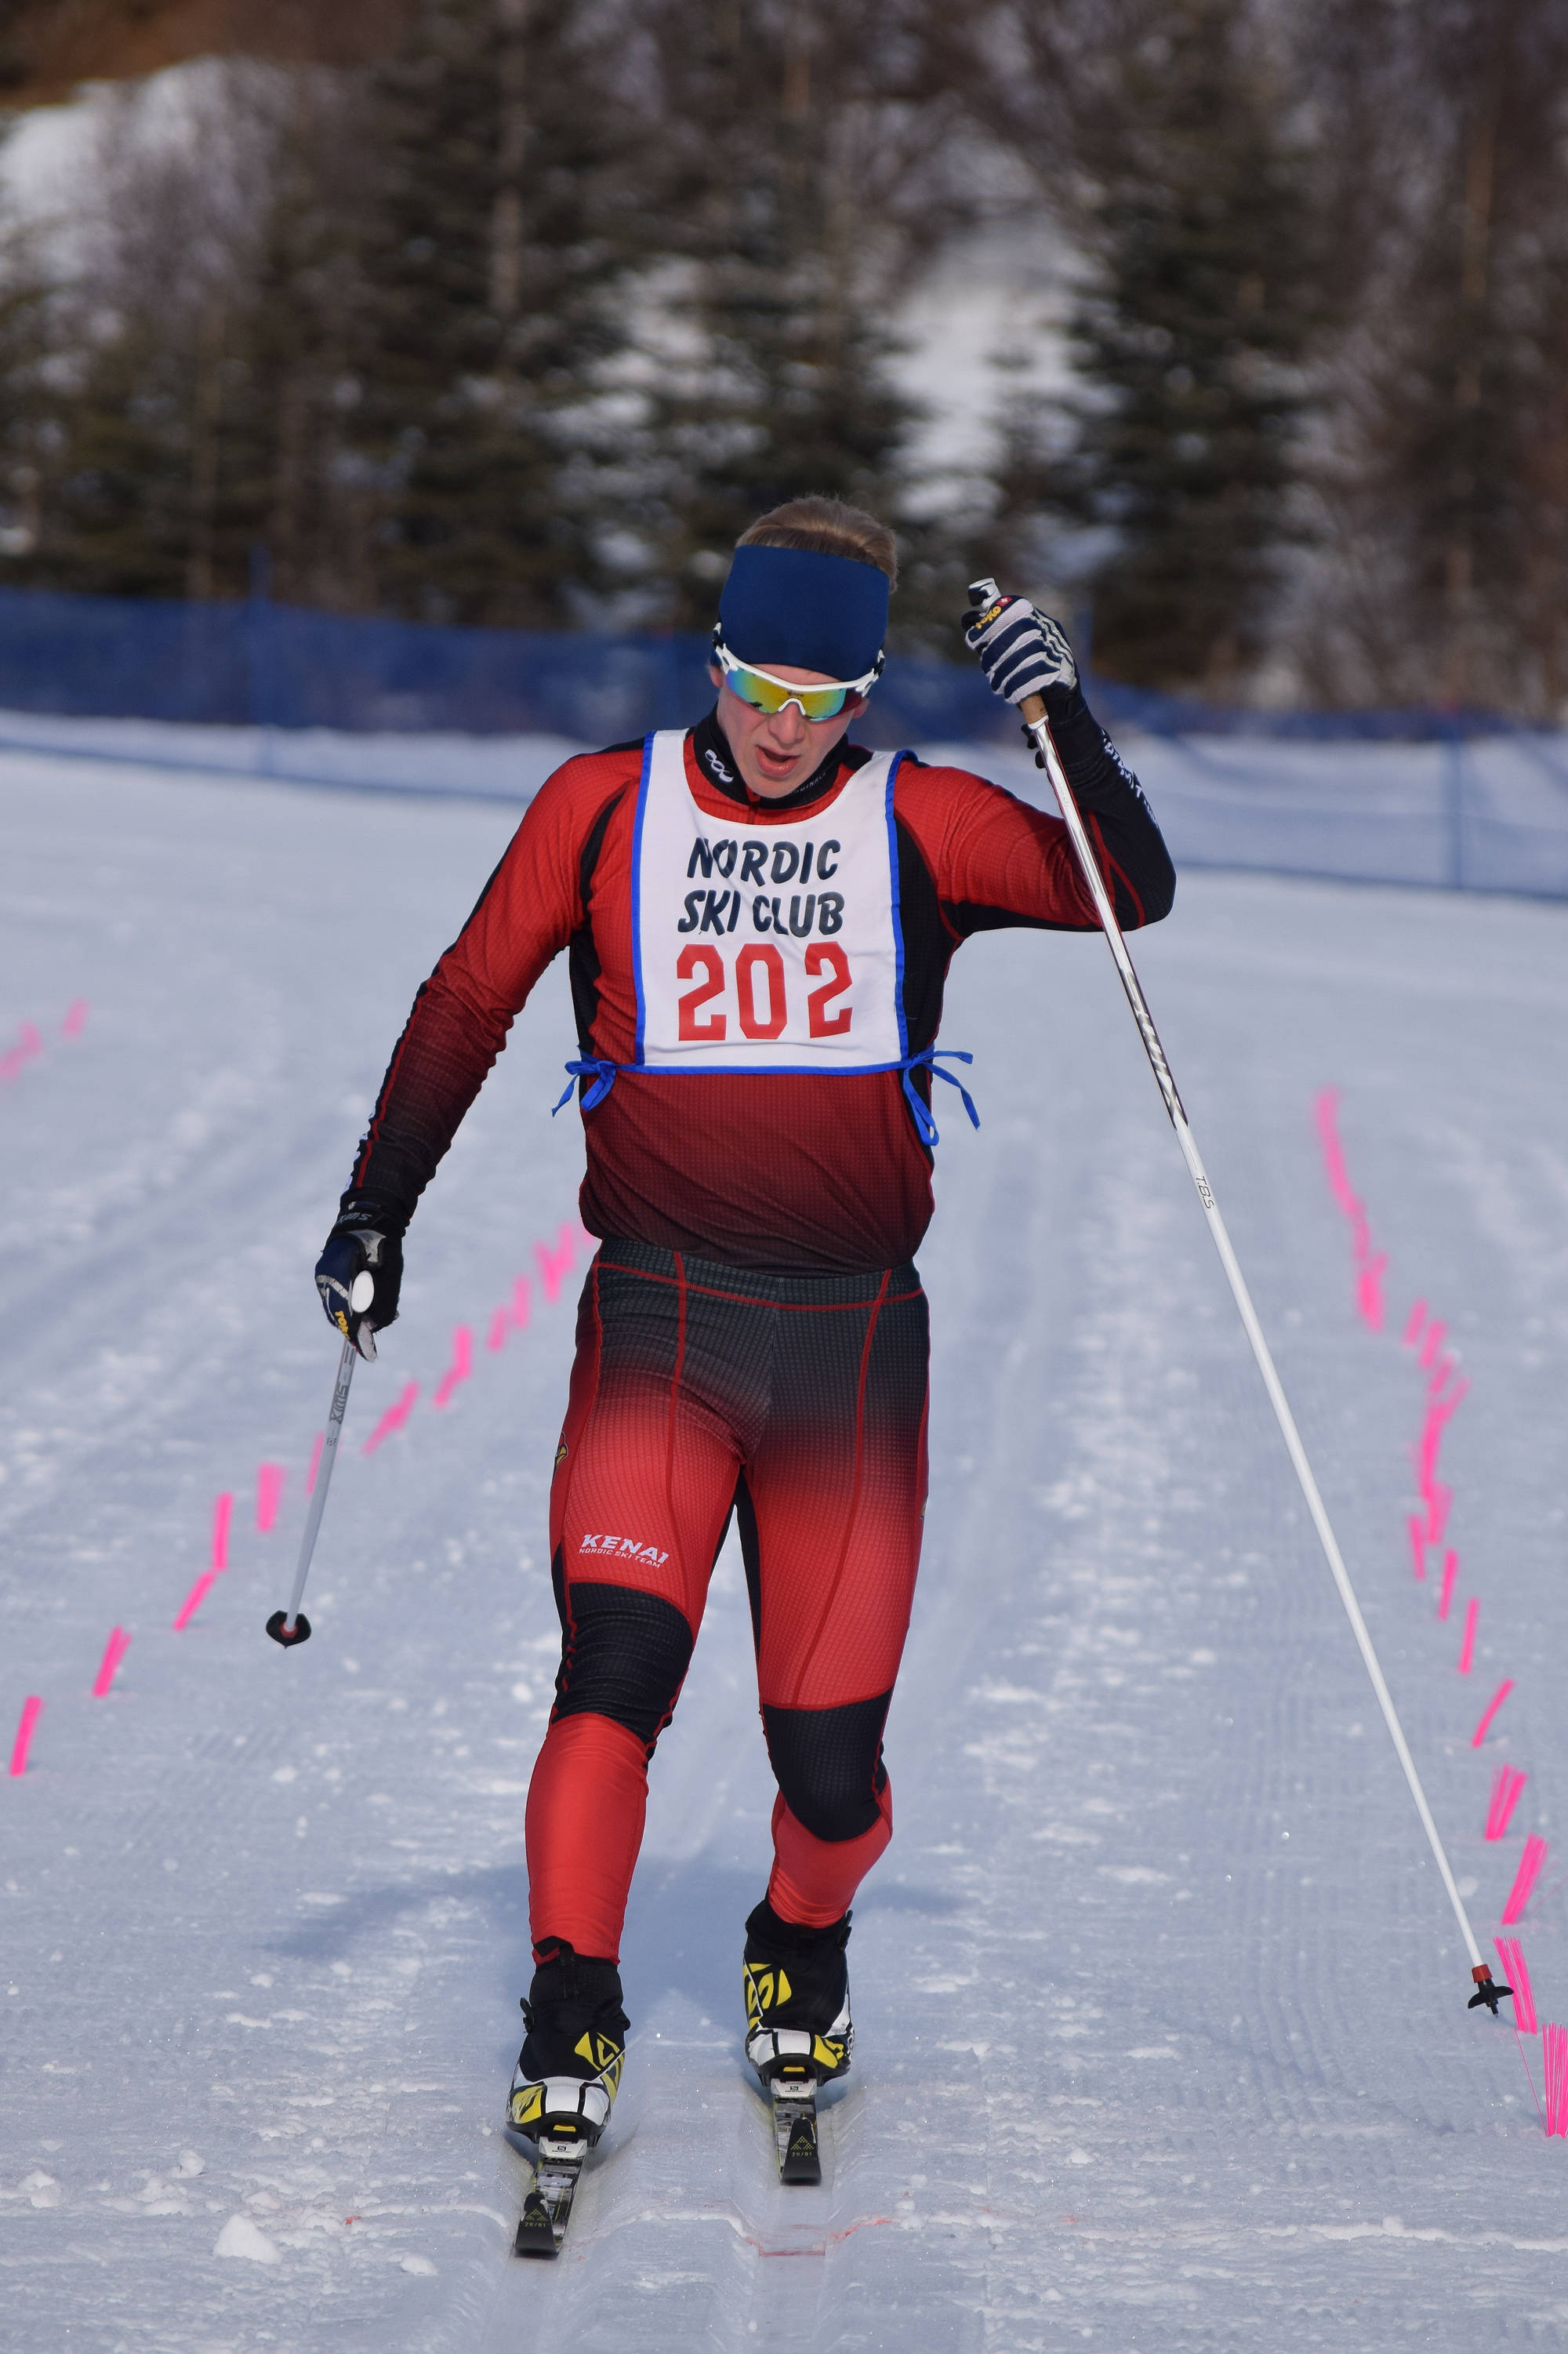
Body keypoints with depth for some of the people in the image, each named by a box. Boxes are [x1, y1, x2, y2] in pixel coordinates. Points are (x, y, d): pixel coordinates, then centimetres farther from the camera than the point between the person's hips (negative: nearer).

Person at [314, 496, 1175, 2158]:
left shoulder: (919, 826, 4)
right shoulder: (602, 810, 4)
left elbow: (1130, 893, -4)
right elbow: (468, 1006, 11)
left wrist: (1064, 718, -16)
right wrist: (376, 1211, 11)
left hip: (854, 1336, 1)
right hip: (656, 1329, 0)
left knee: (831, 1763, 1)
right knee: (615, 1675, -20)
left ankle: (802, 1956, 33)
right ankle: (570, 2024, -10)